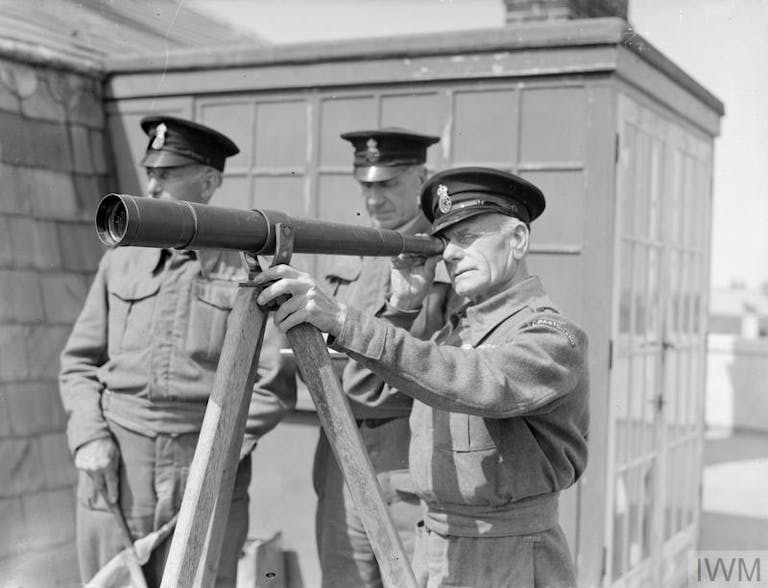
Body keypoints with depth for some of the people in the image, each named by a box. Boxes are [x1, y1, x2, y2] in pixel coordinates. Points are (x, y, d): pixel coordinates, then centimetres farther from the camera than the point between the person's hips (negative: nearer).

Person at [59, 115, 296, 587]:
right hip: (114, 470, 3)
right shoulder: (121, 260, 9)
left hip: (206, 481, -3)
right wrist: (89, 437, -2)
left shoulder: (247, 269, -2)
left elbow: (275, 386, -4)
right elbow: (79, 362, 13)